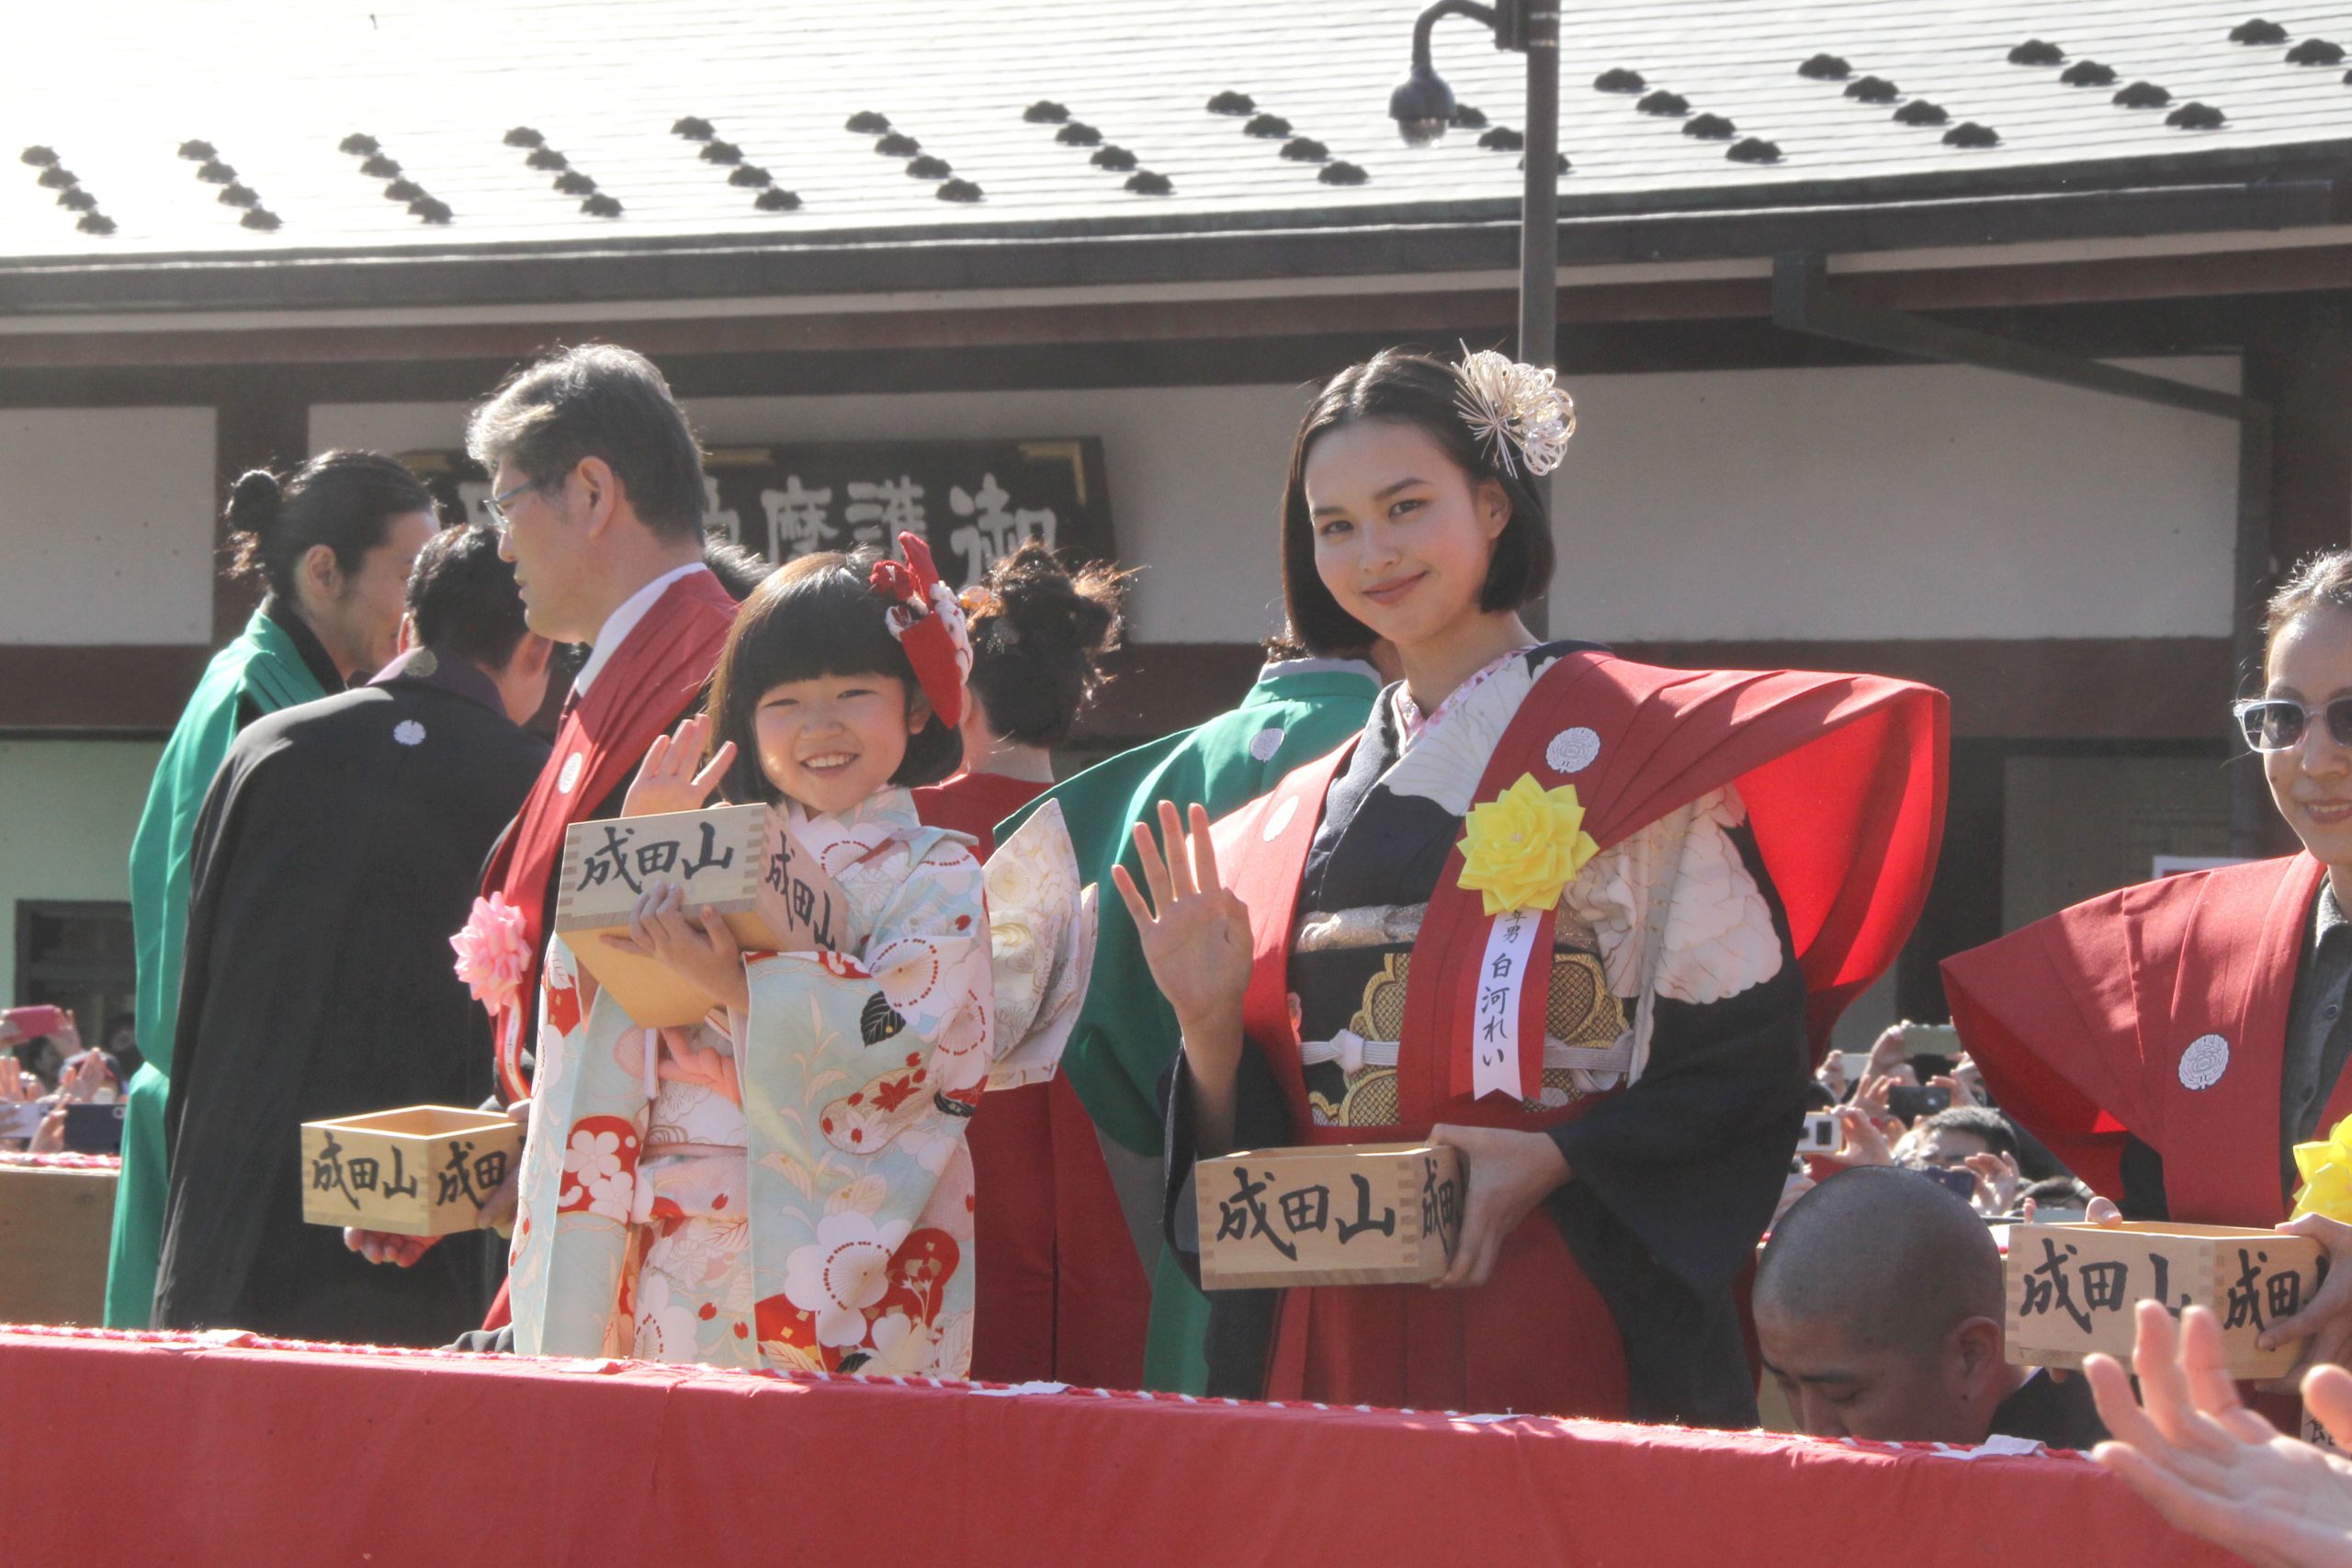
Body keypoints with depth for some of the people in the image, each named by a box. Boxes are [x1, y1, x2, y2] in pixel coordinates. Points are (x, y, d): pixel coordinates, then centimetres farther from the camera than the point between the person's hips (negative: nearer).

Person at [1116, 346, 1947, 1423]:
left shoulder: (1618, 746, -1)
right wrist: (1210, 1021, -2)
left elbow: (1747, 1061, -7)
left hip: (1559, 1327, -5)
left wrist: (1556, 1161, -19)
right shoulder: (1306, 814, 16)